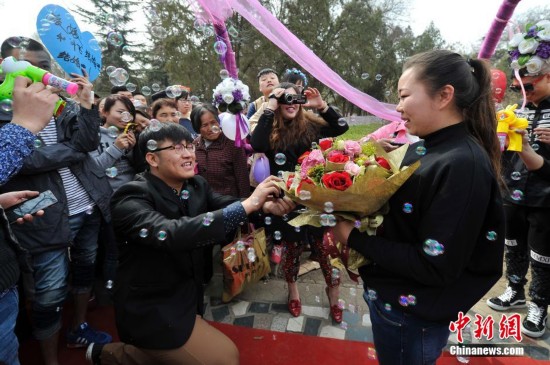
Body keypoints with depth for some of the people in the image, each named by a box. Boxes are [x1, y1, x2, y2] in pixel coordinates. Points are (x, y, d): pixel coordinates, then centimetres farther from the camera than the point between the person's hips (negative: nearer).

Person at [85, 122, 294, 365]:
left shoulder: (197, 185, -3)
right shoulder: (131, 199, -25)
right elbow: (172, 234, -41)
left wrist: (264, 205, -35)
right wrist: (247, 204, -44)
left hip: (187, 295, 8)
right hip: (152, 308, -7)